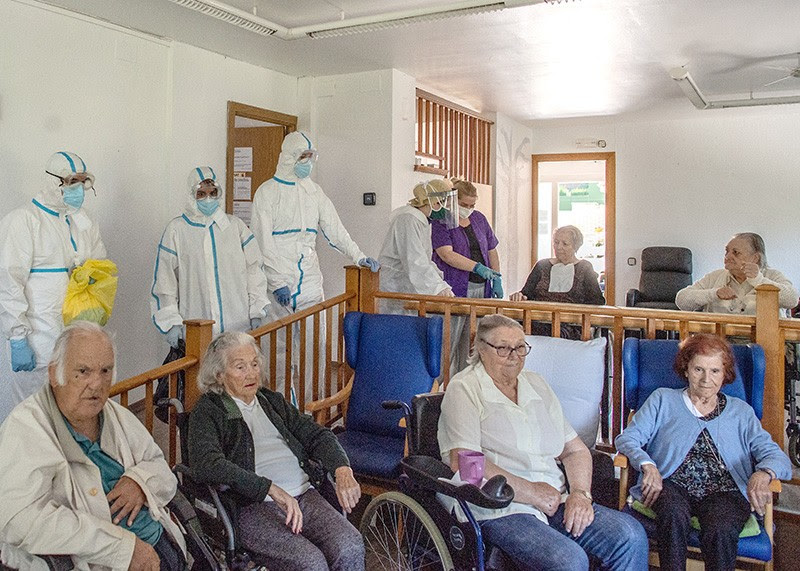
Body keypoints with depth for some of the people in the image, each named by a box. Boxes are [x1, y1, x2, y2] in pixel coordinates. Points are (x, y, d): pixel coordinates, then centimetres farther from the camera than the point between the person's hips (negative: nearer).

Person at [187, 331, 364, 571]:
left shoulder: (272, 401, 22)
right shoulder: (207, 412, 4)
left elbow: (317, 435, 16)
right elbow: (206, 465, -14)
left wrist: (342, 471, -5)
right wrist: (273, 489, -21)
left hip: (304, 495, 5)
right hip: (252, 506, -5)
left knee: (350, 547, -21)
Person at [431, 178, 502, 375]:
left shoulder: (479, 218, 16)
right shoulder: (441, 222, -3)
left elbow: (492, 250, 21)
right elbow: (447, 255, -15)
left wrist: (497, 279, 11)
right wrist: (478, 267, -20)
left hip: (481, 288, 6)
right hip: (455, 290, -6)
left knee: (470, 340, 7)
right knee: (449, 340, -6)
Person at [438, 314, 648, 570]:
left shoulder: (536, 384, 19)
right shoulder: (463, 390, -3)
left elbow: (576, 450, 19)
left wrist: (580, 492, -2)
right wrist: (532, 493, -12)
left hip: (555, 500, 7)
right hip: (498, 509, -6)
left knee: (631, 536, -14)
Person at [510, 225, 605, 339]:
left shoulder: (584, 268, 15)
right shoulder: (542, 265, 21)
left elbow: (597, 301, 6)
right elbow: (526, 293, 15)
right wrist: (519, 296, -9)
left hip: (570, 326, -2)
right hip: (538, 324, 2)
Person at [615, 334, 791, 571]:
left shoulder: (740, 411, 22)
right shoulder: (663, 400, 18)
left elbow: (776, 455, 9)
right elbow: (627, 439, 7)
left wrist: (763, 474, -16)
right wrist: (647, 465, -15)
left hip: (724, 491, 1)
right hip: (672, 485, 0)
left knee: (721, 529, -34)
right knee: (673, 513, -35)